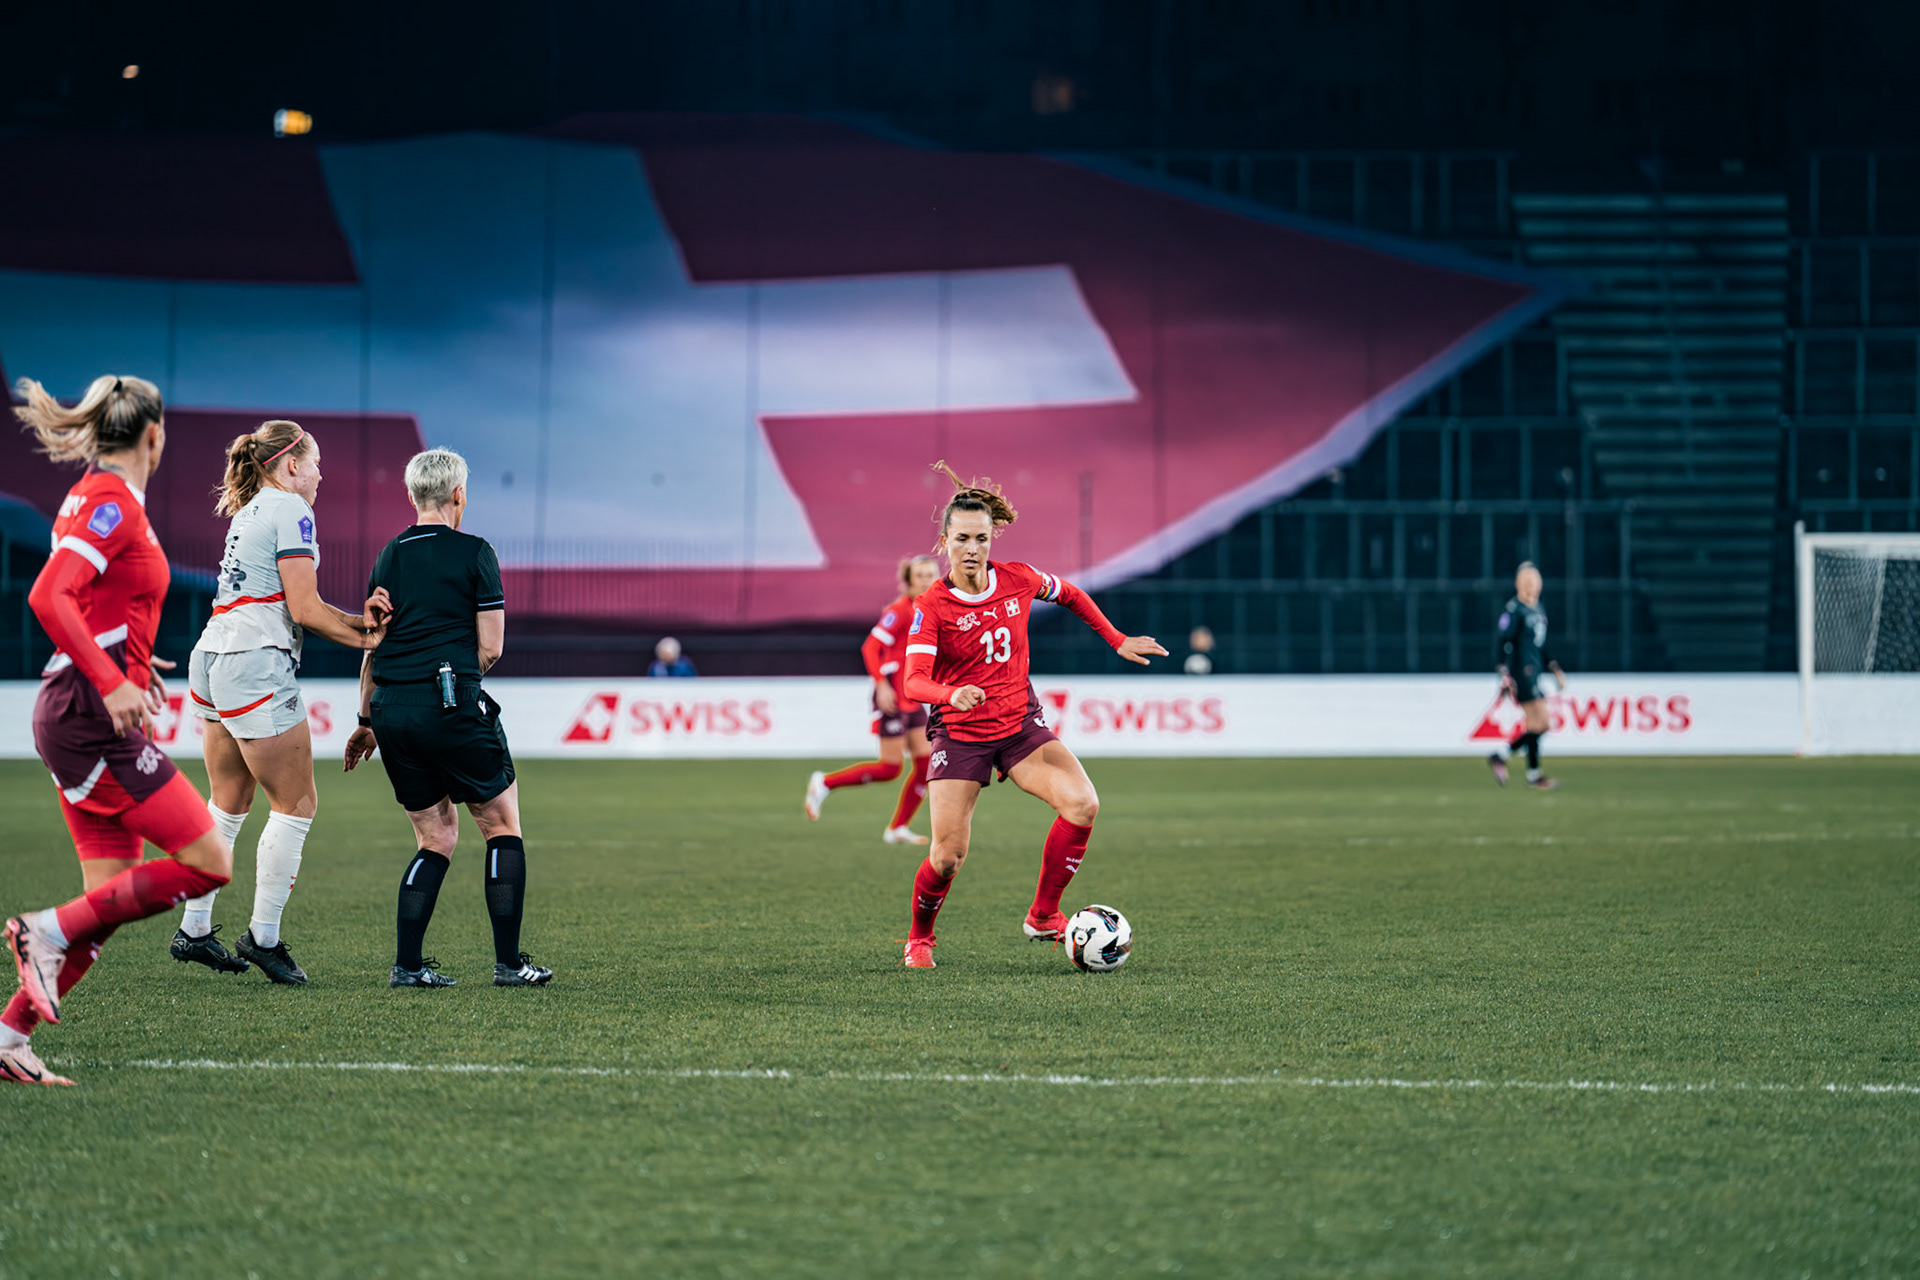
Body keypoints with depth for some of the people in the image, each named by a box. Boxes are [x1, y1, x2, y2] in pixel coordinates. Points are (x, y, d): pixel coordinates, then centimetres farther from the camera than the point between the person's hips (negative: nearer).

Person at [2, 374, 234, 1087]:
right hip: (94, 716, -10)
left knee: (111, 897, 7)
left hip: (83, 714, 10)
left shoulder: (98, 496, 16)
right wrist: (112, 681, -28)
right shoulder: (114, 502, -12)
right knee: (208, 862, -10)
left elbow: (64, 600, 26)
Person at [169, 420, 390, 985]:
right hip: (256, 667, -10)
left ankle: (194, 930, 18)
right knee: (296, 805, -2)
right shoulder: (289, 510, -8)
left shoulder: (250, 512, 21)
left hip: (214, 660, 10)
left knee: (229, 803, 16)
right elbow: (303, 608, -12)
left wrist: (360, 616, 3)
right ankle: (264, 936, -1)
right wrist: (365, 638, 1)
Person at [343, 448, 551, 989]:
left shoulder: (389, 556, 13)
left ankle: (407, 964, 3)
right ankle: (509, 962, 3)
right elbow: (490, 647, -4)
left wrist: (367, 721, 25)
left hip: (391, 711, 5)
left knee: (436, 837, 15)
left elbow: (373, 647, 17)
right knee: (502, 824, 8)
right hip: (451, 709, -5)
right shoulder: (474, 553, -2)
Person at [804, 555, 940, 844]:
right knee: (890, 768, -6)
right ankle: (824, 783, 10)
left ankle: (898, 829, 11)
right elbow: (870, 647, -17)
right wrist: (882, 685, -26)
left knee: (926, 764, 2)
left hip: (912, 699, 8)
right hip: (892, 698, -8)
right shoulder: (900, 610, -14)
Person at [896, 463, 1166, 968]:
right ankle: (919, 938, 19)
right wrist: (952, 693, -45)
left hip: (1021, 725, 3)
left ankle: (1043, 916, -5)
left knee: (1082, 803, -21)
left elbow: (1070, 595, 19)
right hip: (958, 733, -3)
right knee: (948, 857, -11)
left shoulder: (1017, 579, -3)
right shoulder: (931, 607, -14)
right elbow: (914, 681, -25)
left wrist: (1117, 640, 16)